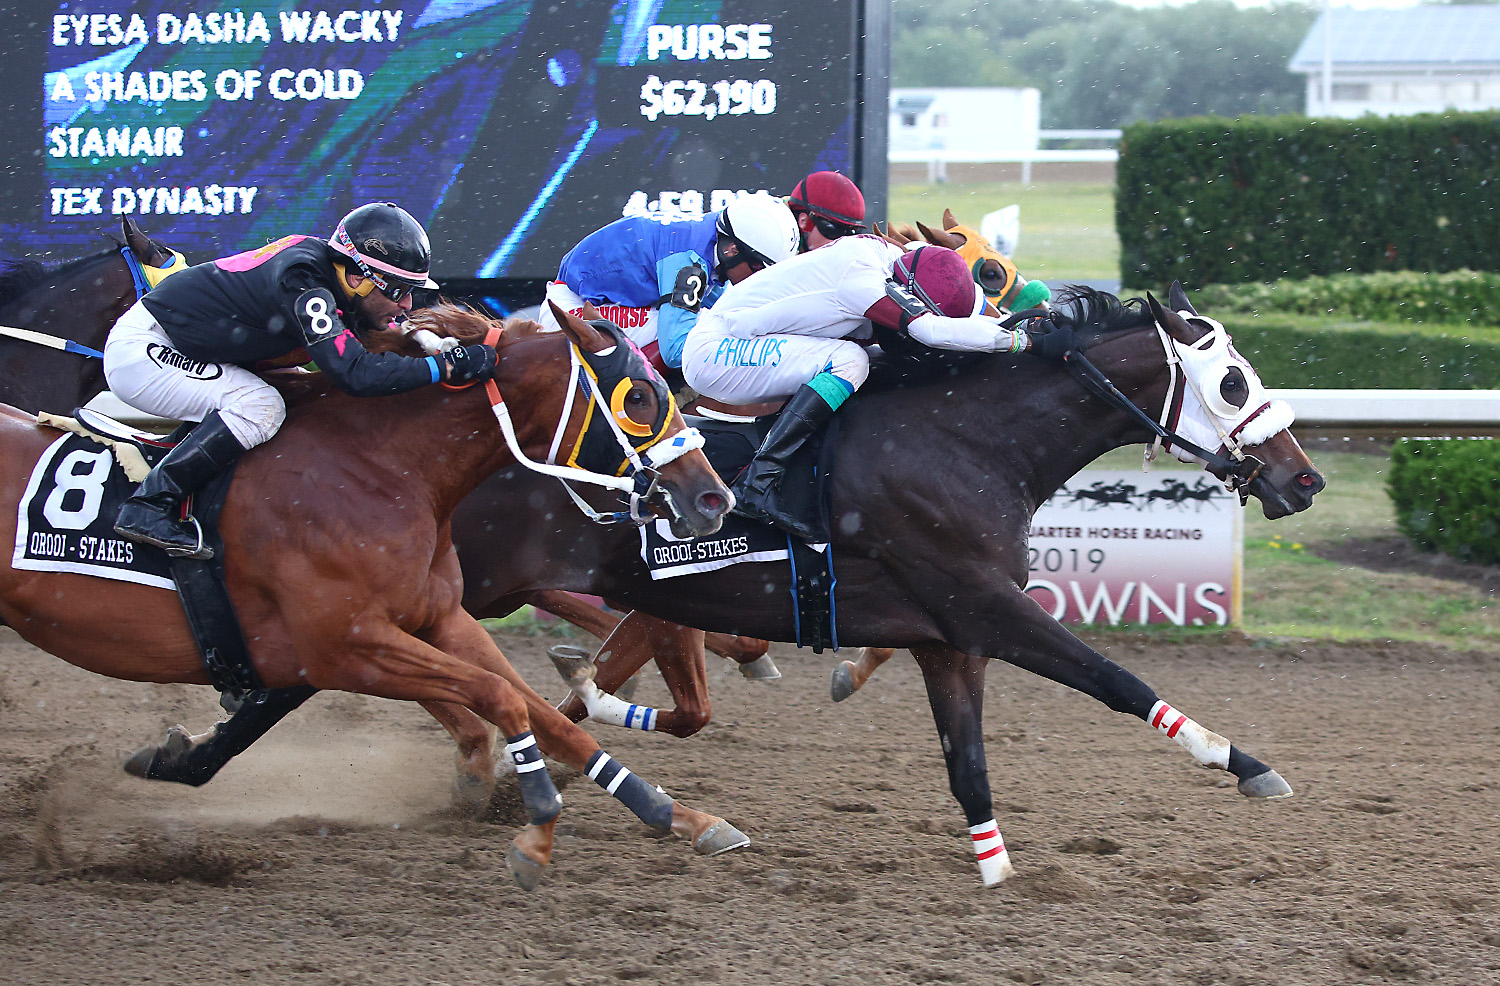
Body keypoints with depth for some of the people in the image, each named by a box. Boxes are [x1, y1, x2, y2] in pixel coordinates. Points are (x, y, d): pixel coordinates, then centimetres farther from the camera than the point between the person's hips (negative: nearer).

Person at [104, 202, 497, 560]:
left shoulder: (318, 259, -1)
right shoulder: (302, 283, -29)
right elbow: (356, 373, -36)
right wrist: (446, 366, -32)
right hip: (140, 350, -10)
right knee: (261, 407, -24)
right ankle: (150, 506, -21)